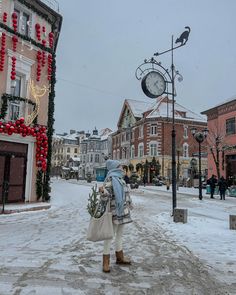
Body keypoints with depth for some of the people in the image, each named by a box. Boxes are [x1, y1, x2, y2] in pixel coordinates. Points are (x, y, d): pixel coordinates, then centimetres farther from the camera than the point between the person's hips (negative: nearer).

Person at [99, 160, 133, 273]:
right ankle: (106, 261, 13)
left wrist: (129, 204, 27)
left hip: (123, 212, 8)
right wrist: (102, 191, -43)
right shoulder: (110, 179, -15)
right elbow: (105, 197, -22)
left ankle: (120, 257, 33)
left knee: (119, 235, 19)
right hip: (113, 212, -8)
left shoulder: (121, 179, 12)